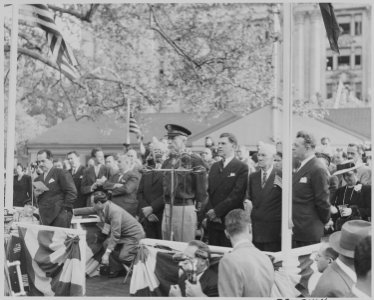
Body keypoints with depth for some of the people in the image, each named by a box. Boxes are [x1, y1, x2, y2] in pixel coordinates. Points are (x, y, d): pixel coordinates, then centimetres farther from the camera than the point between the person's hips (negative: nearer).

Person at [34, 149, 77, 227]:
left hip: (59, 217, -6)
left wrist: (65, 209, -13)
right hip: (44, 218, 6)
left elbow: (72, 192, -9)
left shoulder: (61, 173, -1)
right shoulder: (38, 179, 21)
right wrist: (36, 194, 2)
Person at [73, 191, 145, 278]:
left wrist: (107, 254, -35)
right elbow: (89, 210, 16)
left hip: (134, 235, -9)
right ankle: (116, 270, 1)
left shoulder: (114, 211, -30)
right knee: (107, 243, -10)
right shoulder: (102, 208, -4)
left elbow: (115, 234, -33)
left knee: (122, 256, -21)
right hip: (123, 233, 9)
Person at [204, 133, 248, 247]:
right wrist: (210, 211, -4)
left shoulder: (242, 167, -5)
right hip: (213, 220, 6)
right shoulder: (214, 167, 17)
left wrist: (216, 211, -13)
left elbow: (237, 194, -13)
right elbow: (208, 191, 12)